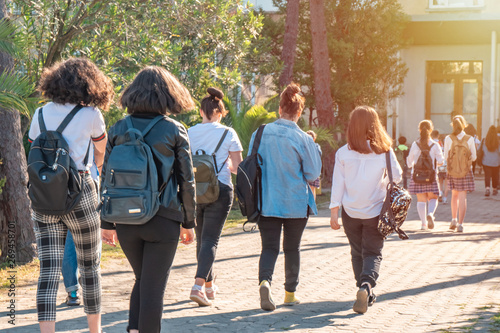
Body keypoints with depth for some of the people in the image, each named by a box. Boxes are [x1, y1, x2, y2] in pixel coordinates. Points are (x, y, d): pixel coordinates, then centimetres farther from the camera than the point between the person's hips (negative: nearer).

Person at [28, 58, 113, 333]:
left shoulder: (41, 114, 8)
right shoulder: (91, 115, -2)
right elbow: (102, 153, 15)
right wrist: (99, 168, 37)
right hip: (78, 194, -3)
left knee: (48, 272, 1)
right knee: (90, 266, 12)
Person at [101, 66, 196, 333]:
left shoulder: (118, 130, 2)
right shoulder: (174, 131, -5)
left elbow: (107, 179, 3)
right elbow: (186, 181, -3)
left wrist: (107, 223, 10)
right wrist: (188, 222, 6)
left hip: (126, 220, 3)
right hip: (163, 220, -3)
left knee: (142, 280, 21)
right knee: (153, 287, 3)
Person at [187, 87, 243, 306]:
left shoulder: (189, 133, 3)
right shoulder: (228, 133, -4)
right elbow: (237, 167, -3)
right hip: (219, 190, -3)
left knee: (202, 238, 17)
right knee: (210, 239, -3)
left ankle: (209, 286, 29)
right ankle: (198, 286, -20)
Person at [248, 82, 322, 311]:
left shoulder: (260, 134, -3)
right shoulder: (303, 139, -11)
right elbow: (313, 174, -7)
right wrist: (315, 148, 7)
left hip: (266, 202, 1)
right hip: (296, 203, -1)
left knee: (269, 247, 2)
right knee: (292, 248, 14)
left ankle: (265, 280, -25)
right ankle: (290, 293, 22)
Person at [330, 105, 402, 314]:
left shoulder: (343, 153, -6)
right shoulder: (384, 151, -7)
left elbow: (337, 184, -4)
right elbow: (397, 177, 4)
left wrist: (334, 212, 0)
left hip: (351, 211, 1)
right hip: (376, 211, -1)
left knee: (357, 252, 17)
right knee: (373, 253, 4)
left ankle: (366, 293, 23)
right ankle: (366, 285, -22)